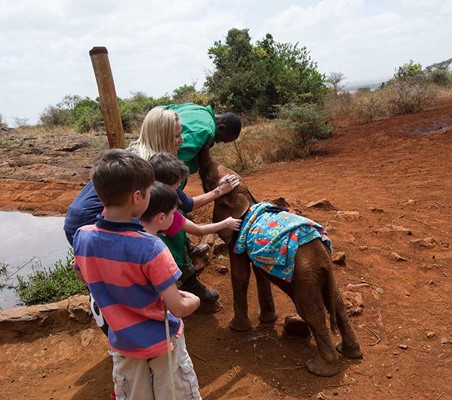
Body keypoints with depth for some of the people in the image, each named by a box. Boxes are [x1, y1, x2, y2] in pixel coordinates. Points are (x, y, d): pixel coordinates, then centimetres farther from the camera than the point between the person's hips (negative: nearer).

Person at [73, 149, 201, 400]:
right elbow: (178, 308, -27)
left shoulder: (81, 237, -16)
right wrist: (194, 301, -4)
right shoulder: (150, 247, -32)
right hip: (161, 341, -4)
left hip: (122, 341, 4)